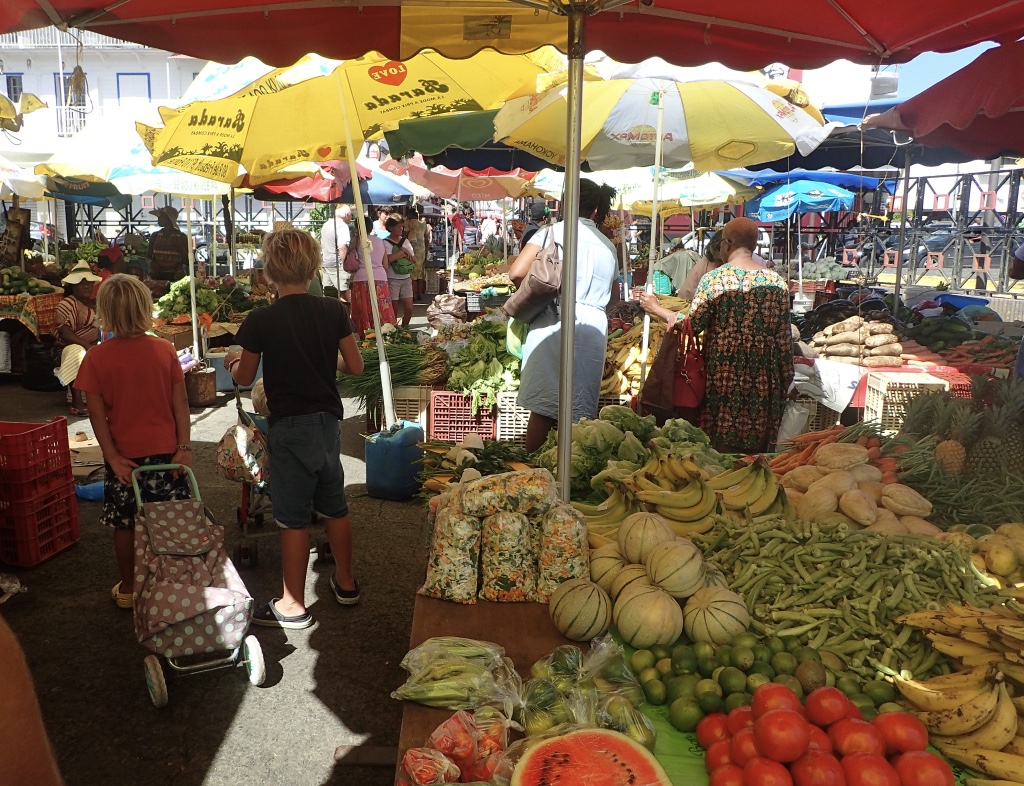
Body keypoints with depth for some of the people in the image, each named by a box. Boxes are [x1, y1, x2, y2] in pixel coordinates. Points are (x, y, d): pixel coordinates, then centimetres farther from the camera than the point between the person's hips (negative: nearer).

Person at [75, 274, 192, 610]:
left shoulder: (96, 358, -9)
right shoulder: (165, 350, -6)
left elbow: (97, 413, -9)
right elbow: (181, 403, -6)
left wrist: (112, 456, -5)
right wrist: (184, 447, -2)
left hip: (124, 456, -1)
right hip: (166, 451, 1)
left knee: (125, 525, 13)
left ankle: (128, 589, 26)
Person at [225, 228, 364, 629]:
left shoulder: (261, 320, -12)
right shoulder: (334, 311, -4)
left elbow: (244, 377, -2)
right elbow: (355, 366, 1)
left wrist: (233, 361, 19)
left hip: (290, 426, -4)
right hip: (329, 419, 4)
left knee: (294, 516, 4)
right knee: (334, 503, 19)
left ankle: (293, 606, 16)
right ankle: (345, 581, 34)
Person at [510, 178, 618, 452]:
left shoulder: (555, 231, 2)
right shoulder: (609, 247, 17)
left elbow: (517, 273, -7)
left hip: (555, 323, -4)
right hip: (594, 327, 4)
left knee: (542, 408, 2)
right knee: (580, 411, 7)